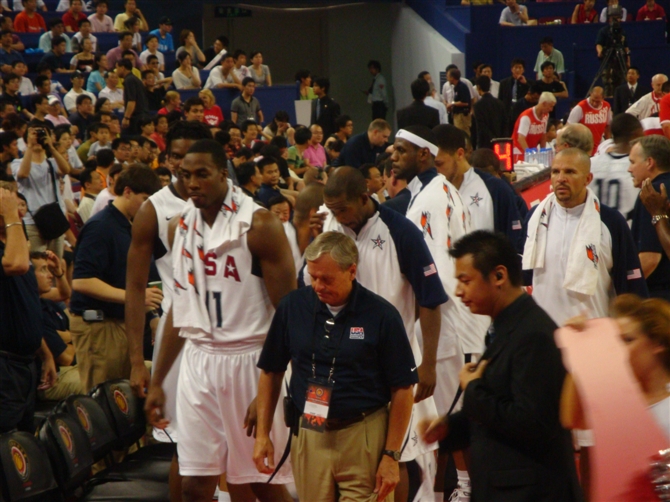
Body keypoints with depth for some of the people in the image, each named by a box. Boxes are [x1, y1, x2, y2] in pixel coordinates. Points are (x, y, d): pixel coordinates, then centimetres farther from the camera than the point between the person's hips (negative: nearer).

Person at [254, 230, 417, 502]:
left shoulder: (381, 315, -8)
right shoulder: (293, 306, 0)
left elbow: (402, 390, -5)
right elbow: (271, 373, 10)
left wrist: (391, 456, -8)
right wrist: (262, 434, 6)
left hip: (363, 438, -3)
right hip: (308, 436, 3)